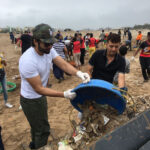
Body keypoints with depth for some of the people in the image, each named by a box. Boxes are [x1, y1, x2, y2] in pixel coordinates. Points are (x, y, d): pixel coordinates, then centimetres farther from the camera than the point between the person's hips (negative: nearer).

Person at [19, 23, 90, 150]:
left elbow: (63, 64, -17)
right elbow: (39, 89, -30)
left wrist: (78, 73, -36)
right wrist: (64, 95, -34)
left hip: (40, 96, 8)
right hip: (31, 101, -8)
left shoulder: (49, 50, -11)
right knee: (43, 129, 7)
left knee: (37, 124, 29)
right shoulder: (28, 61, -34)